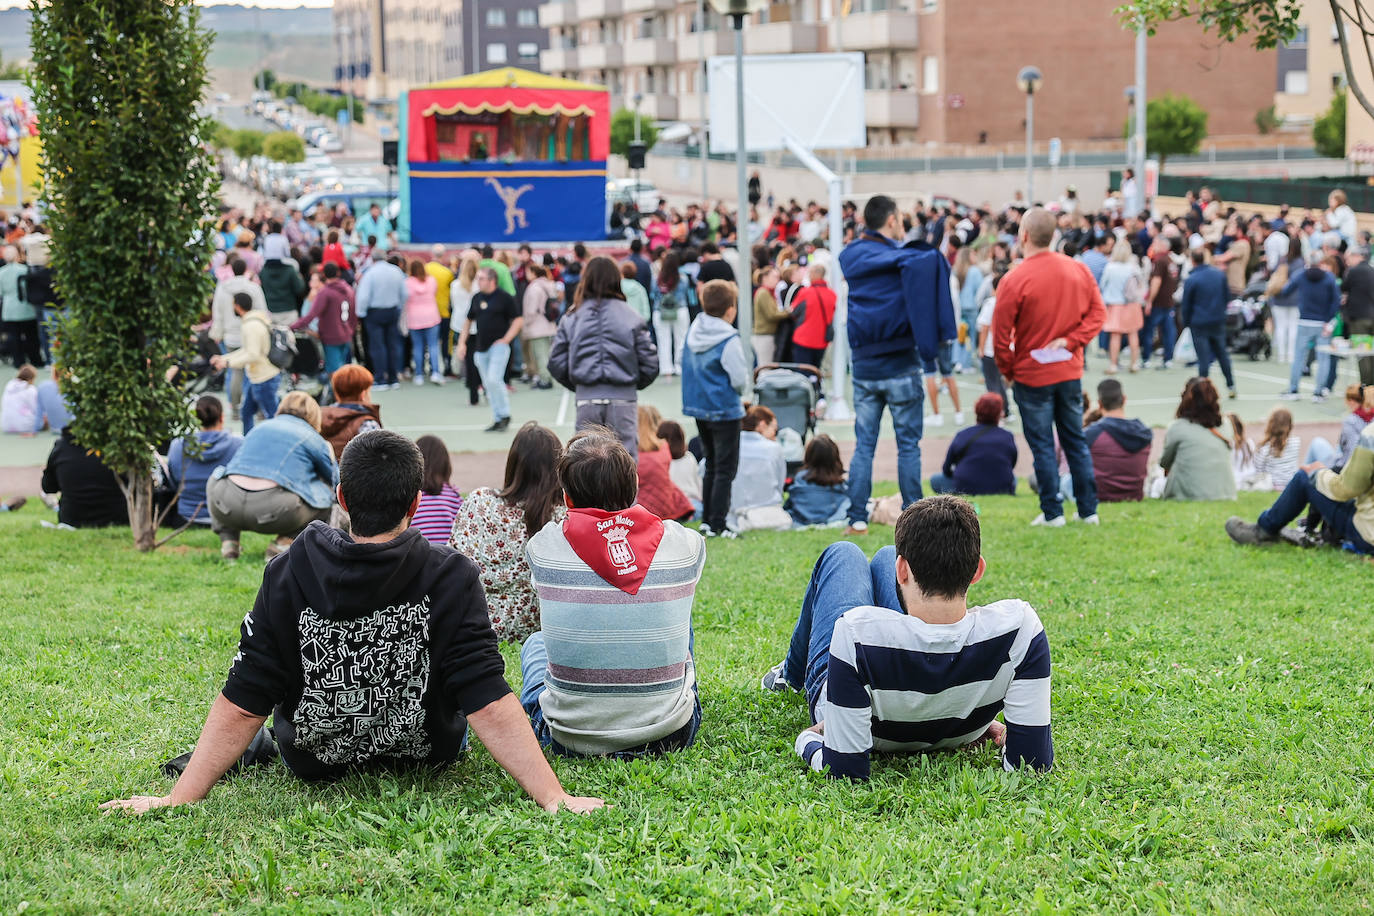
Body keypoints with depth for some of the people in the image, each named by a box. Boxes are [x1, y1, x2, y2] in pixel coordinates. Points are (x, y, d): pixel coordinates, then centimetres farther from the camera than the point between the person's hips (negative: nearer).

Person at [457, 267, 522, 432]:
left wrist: (506, 339, -11)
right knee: (488, 384, 7)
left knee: (493, 380, -19)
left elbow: (519, 320, -4)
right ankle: (497, 419, 14)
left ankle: (505, 415, -4)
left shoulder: (504, 298, -6)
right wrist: (462, 342, 13)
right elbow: (469, 321, 21)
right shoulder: (476, 298, 11)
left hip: (498, 346, -6)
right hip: (481, 348, 6)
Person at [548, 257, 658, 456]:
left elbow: (557, 363, 0)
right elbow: (650, 364, -2)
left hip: (586, 400, 1)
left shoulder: (571, 318, 2)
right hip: (622, 399, -1)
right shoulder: (630, 317, -1)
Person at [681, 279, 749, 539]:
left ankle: (707, 520, 20)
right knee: (726, 469, -1)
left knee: (711, 465, 18)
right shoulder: (729, 340, -19)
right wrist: (740, 388, 3)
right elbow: (740, 380, -18)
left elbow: (688, 369, 12)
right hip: (724, 410, -7)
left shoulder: (693, 333, 3)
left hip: (698, 408, 7)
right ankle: (717, 525, -4)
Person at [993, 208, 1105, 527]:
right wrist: (1072, 340, -3)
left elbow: (1000, 335, -12)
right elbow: (1097, 312, 4)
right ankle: (1089, 510, 16)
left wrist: (1007, 371, 2)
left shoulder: (1014, 280, -16)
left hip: (1032, 375, -5)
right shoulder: (1078, 270, -1)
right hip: (1070, 372, 5)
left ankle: (1052, 512, 7)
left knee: (1042, 447, 4)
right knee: (1076, 441, 13)